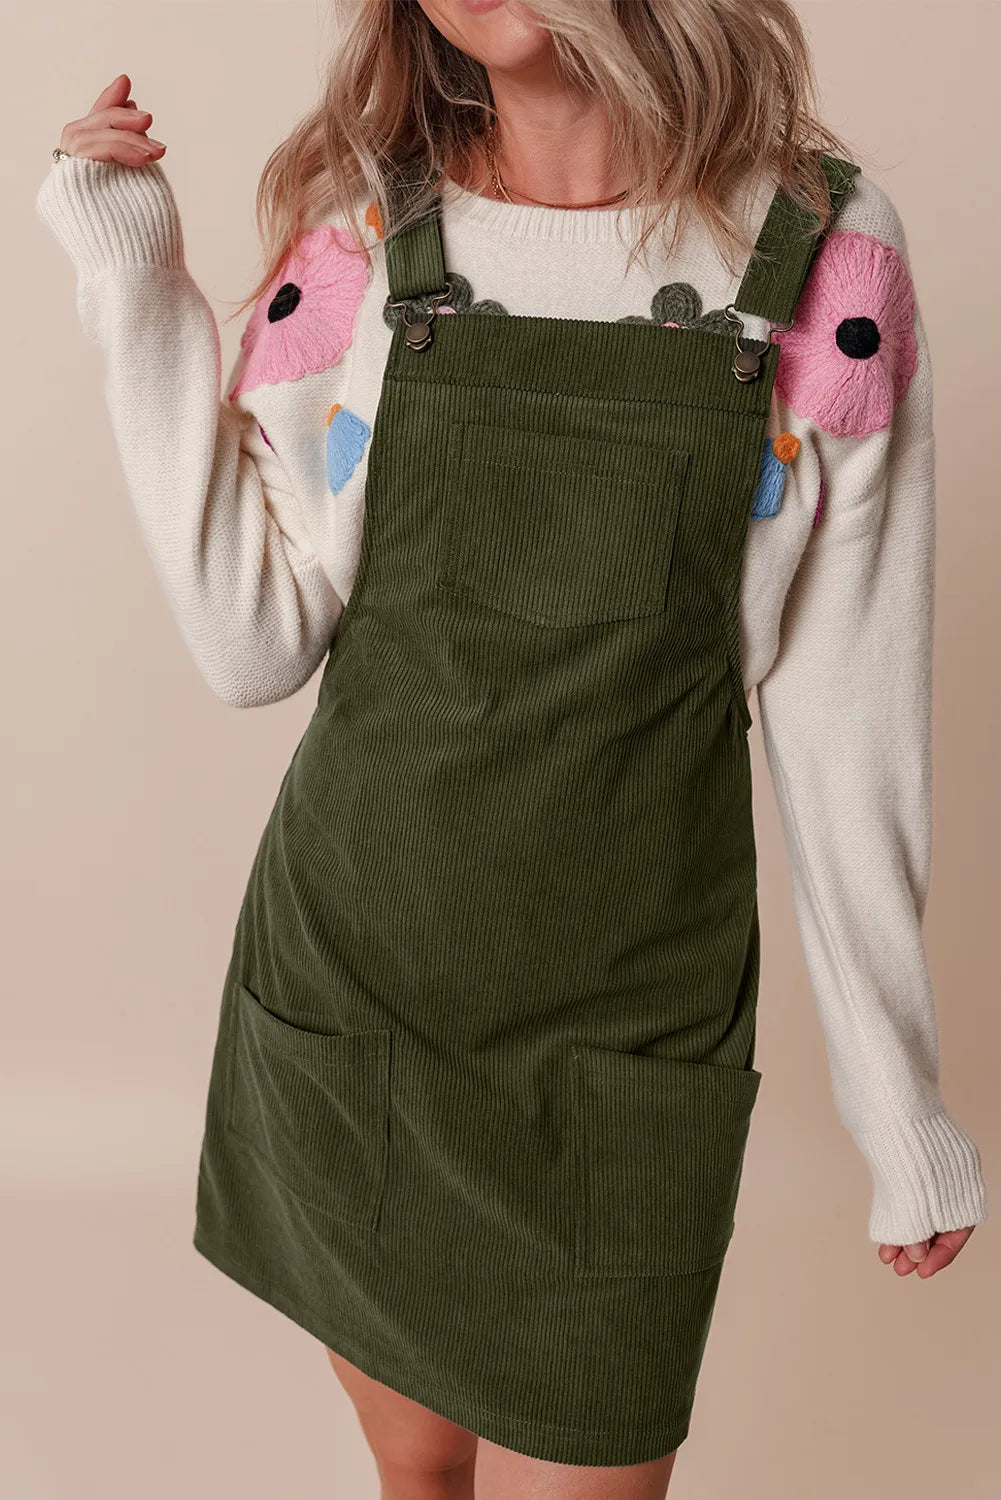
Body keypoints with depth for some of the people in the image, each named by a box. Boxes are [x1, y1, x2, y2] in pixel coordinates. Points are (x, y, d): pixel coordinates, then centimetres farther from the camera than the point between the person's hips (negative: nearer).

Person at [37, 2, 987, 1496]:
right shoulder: (361, 239, -3)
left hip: (625, 1035, -2)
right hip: (346, 989, 2)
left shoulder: (825, 253, -8)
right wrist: (139, 290, -11)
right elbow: (256, 644, -7)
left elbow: (844, 706, -5)